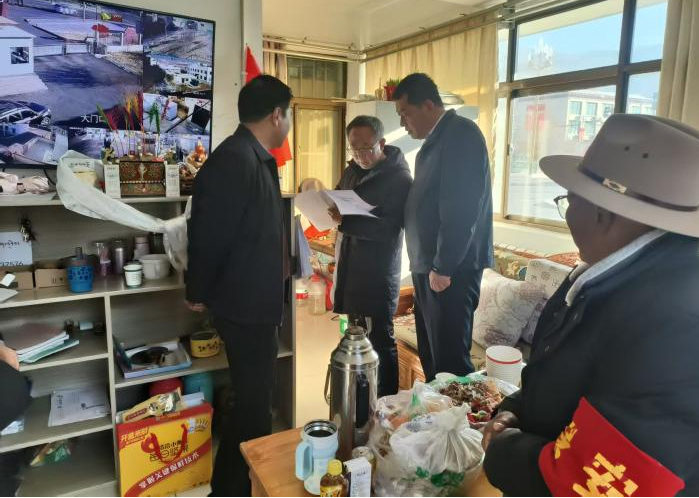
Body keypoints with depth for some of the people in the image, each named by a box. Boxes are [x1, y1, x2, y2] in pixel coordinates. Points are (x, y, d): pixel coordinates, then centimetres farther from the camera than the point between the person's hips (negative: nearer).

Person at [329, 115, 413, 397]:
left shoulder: (399, 178, -14)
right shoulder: (352, 170, 10)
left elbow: (391, 227, -23)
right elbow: (341, 201, 22)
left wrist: (346, 222, -32)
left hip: (378, 272, -8)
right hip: (351, 266, 8)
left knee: (379, 341, 0)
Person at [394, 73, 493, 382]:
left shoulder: (461, 134, -12)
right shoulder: (435, 140, 17)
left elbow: (462, 210, -20)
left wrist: (442, 267, -18)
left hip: (451, 269, -9)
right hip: (429, 266, 9)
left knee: (449, 358, -1)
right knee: (431, 355, 16)